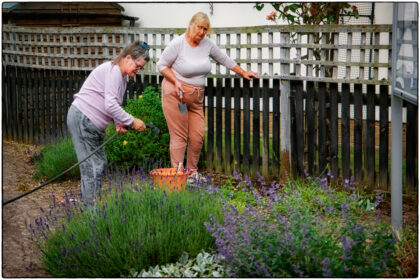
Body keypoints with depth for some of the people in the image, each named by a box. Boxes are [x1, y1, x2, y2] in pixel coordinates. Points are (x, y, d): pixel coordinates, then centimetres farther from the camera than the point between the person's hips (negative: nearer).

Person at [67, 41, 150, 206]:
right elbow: (110, 104, -27)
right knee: (91, 165, -10)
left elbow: (113, 105, 21)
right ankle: (90, 206, -5)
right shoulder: (113, 70, -18)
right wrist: (132, 121, -21)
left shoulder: (121, 76, 15)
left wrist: (118, 123, 3)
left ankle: (95, 202, 20)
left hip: (94, 124, 11)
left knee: (100, 162, 12)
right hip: (82, 119, -11)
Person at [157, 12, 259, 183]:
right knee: (179, 136, -6)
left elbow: (224, 59, 18)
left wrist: (243, 73, 20)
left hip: (196, 98, 5)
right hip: (175, 95, -5)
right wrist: (175, 81, -16)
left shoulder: (207, 43, 5)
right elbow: (161, 65, -3)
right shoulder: (178, 44, -11)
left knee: (198, 136, 2)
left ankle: (192, 172, 17)